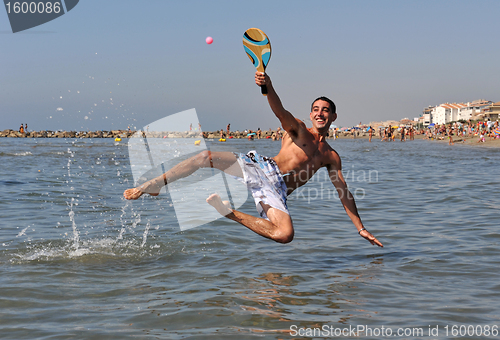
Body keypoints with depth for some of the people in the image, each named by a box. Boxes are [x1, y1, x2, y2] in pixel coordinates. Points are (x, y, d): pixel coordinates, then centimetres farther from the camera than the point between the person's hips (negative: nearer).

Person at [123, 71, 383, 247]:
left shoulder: (331, 157, 19)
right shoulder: (298, 130, 11)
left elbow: (344, 192, 21)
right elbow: (279, 111, -11)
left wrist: (360, 228, 15)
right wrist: (267, 85, -35)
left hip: (277, 188, 1)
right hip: (259, 167, -1)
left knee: (285, 235, -31)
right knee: (206, 156, -23)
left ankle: (230, 212, -11)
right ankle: (146, 187, -16)